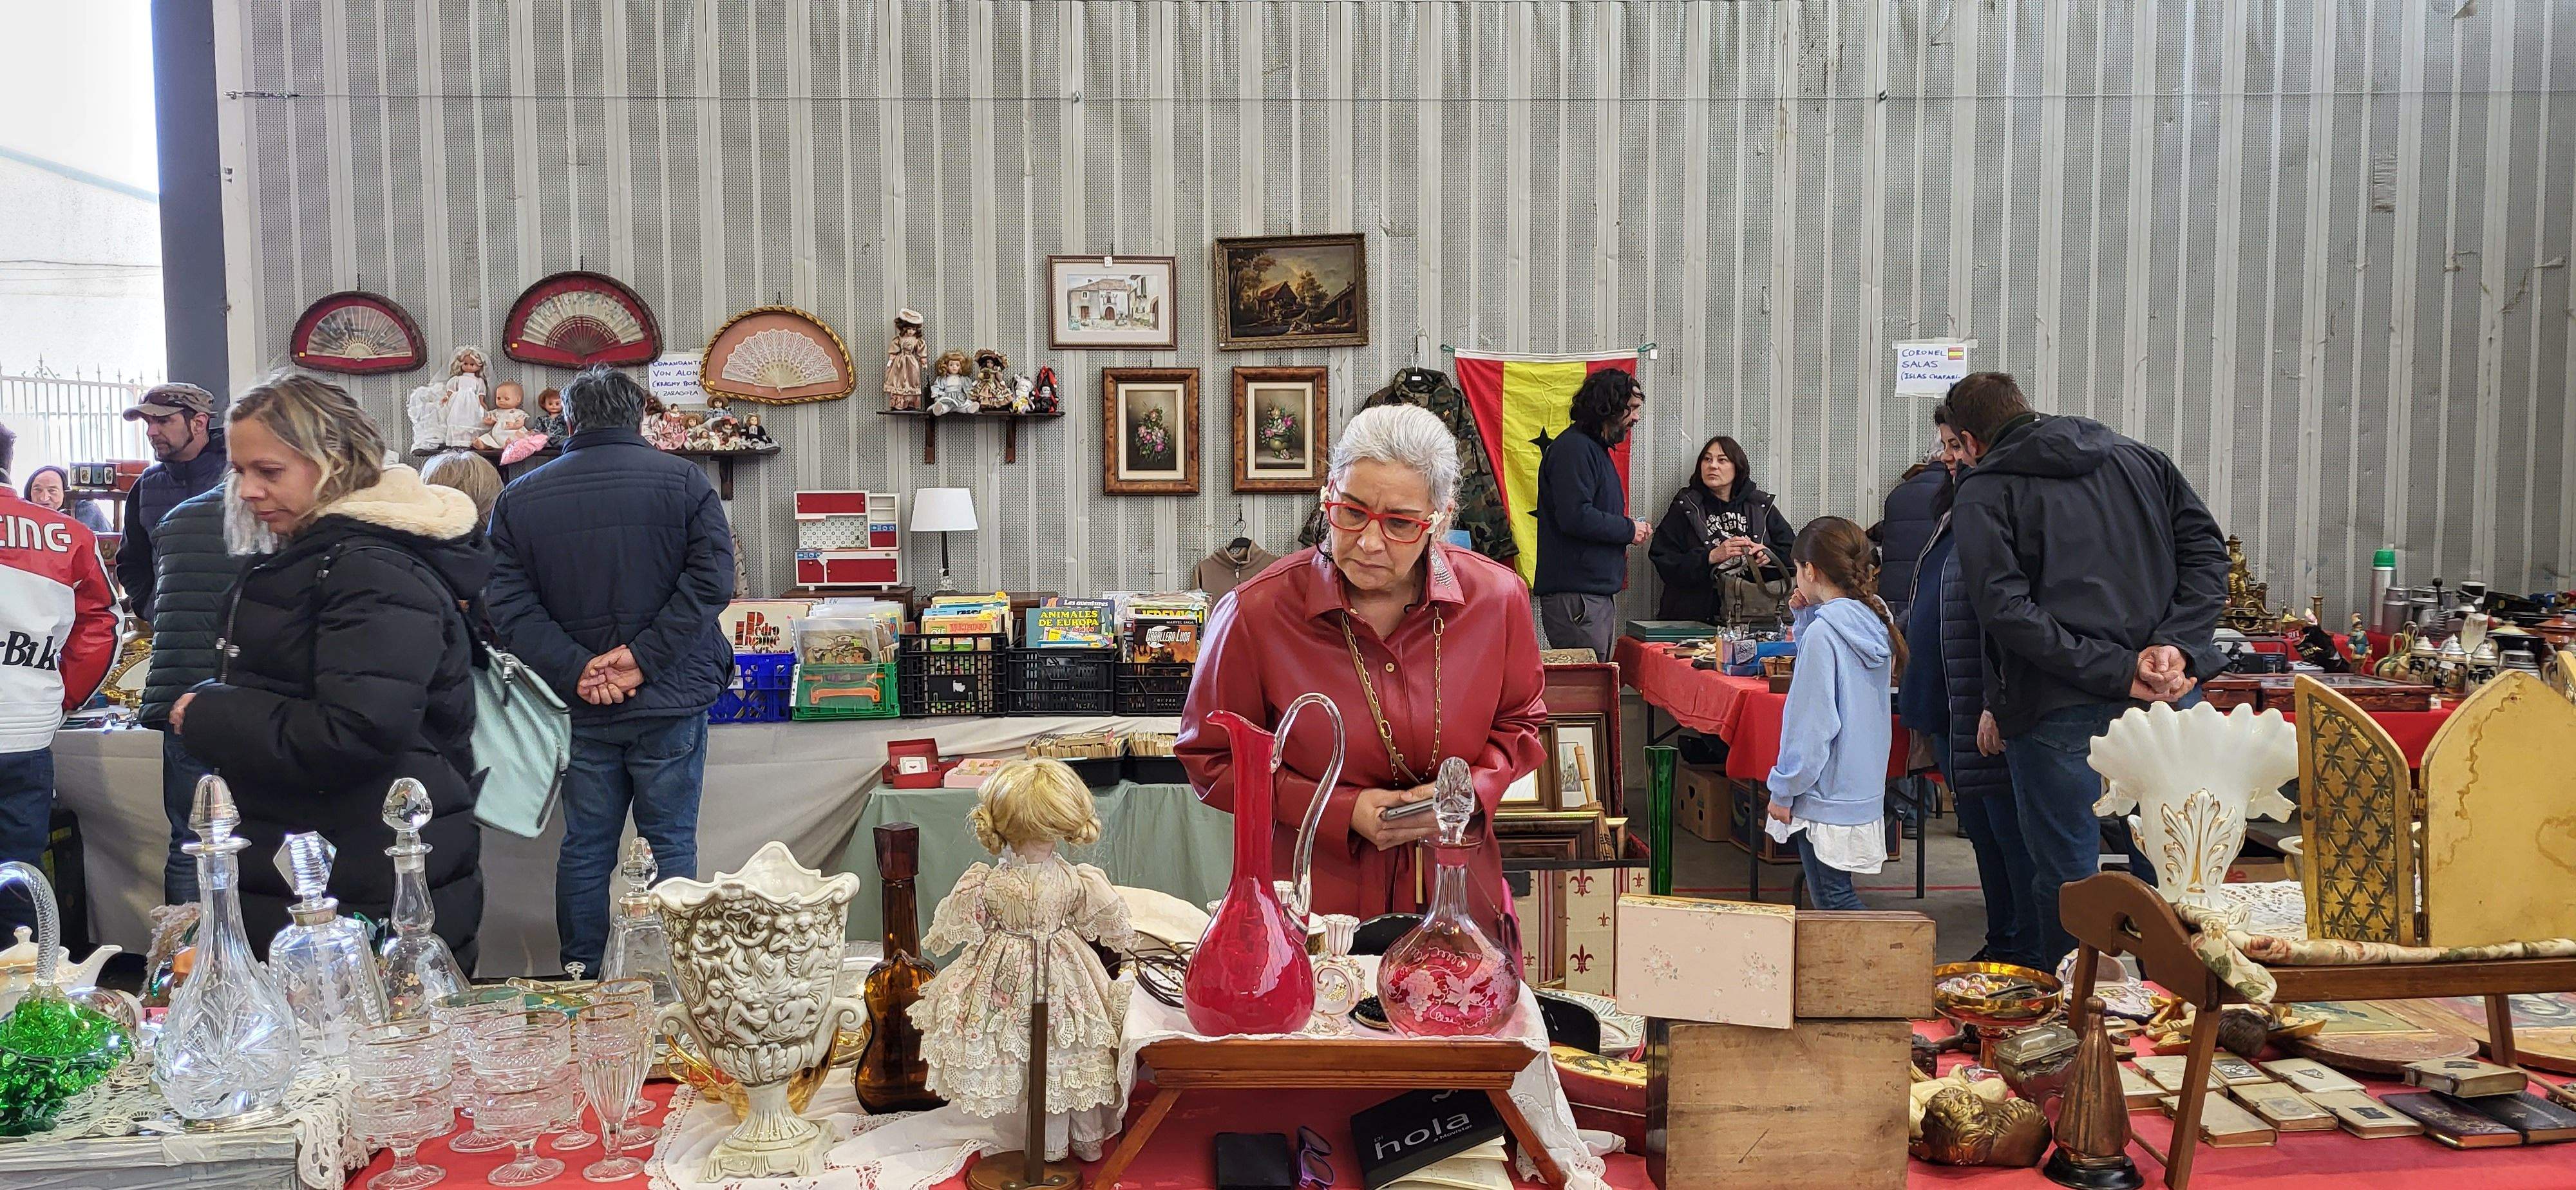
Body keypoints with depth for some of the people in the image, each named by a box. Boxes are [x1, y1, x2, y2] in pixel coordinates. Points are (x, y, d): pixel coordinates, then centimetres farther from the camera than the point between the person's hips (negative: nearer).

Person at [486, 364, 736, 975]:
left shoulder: (518, 498, 4)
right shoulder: (683, 481, -3)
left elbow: (510, 605, -4)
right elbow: (711, 578, -13)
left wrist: (575, 669, -11)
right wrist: (644, 656, -14)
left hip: (580, 711, 2)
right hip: (670, 700, -2)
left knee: (585, 849, 13)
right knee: (671, 845, 7)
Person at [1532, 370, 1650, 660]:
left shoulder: (1595, 448, 21)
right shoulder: (1573, 448, -12)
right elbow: (1575, 517, -23)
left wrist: (1628, 531, 6)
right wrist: (1629, 530, -10)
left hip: (1598, 593, 10)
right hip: (1576, 595, -10)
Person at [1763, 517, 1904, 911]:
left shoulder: (1823, 631, -20)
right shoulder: (1875, 621, 4)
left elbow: (1811, 722, -20)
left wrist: (1782, 791, -12)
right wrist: (1808, 616, 9)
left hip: (1826, 797, -8)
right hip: (1866, 789, 8)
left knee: (1832, 899, 0)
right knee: (1832, 893, 17)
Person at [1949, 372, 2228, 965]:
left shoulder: (1982, 496, -1)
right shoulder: (2140, 459, 16)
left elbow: (2006, 609, -15)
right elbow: (2207, 551, 6)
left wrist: (2118, 671, -15)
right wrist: (2176, 646, -6)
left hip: (2062, 710, -5)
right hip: (2170, 697, 5)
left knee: (2065, 877, 6)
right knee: (2165, 872, 16)